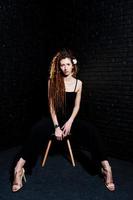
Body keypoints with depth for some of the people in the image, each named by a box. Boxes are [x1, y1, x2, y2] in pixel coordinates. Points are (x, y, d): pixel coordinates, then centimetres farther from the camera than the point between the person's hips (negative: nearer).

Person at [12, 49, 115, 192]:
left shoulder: (78, 83, 2)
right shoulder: (53, 81, -2)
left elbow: (76, 106, 1)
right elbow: (51, 105, -5)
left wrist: (69, 123, -14)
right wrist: (56, 126, -15)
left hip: (71, 118, 1)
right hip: (55, 118, -1)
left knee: (91, 131, -27)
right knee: (38, 130, -32)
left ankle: (105, 167, -21)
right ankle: (19, 168, -30)